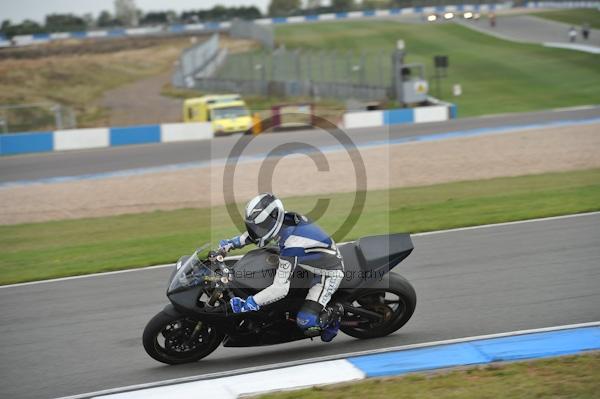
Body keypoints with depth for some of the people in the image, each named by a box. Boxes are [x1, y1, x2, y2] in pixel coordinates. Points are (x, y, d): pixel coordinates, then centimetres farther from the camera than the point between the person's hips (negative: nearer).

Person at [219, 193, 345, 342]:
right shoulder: (285, 218, -11)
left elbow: (280, 288, -37)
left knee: (305, 322, -22)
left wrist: (247, 304, -33)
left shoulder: (290, 245, -36)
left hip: (329, 273, -9)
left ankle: (334, 313, 7)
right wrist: (231, 243, 6)